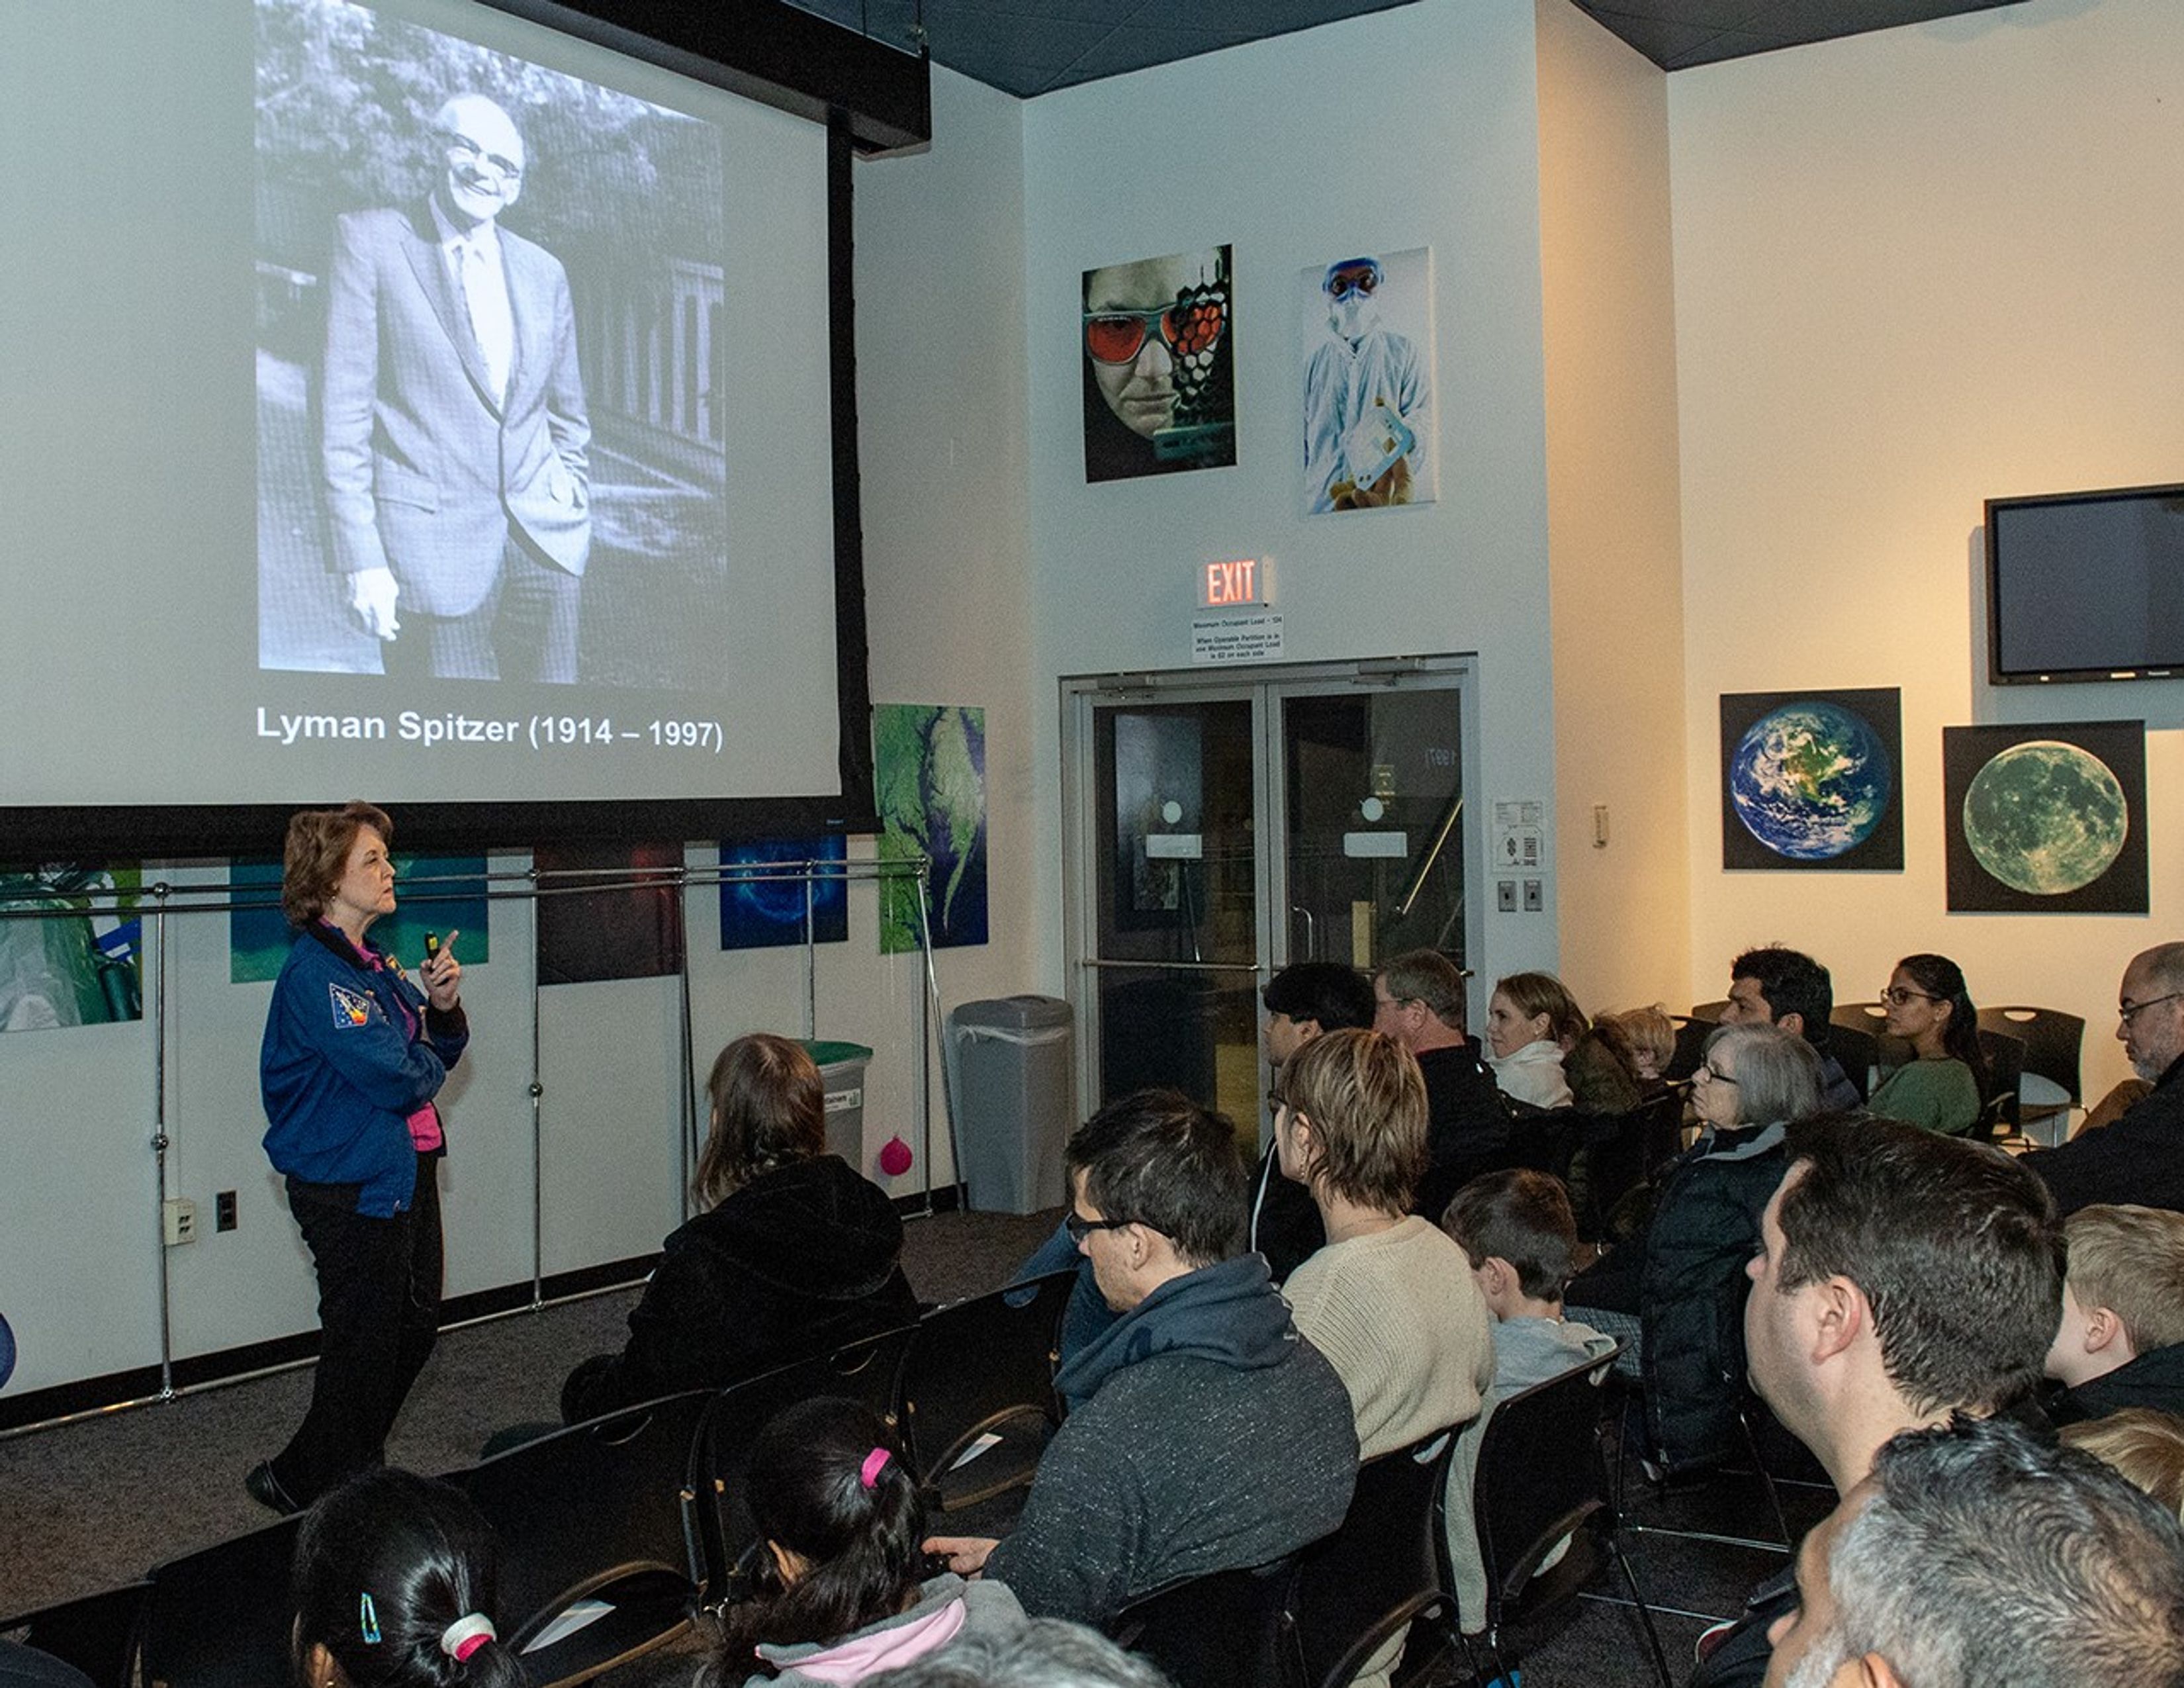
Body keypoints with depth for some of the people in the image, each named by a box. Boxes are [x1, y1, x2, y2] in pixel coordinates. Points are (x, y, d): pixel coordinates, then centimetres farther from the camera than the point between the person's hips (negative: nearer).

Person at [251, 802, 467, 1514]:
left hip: (407, 1169, 9)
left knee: (415, 1325, 18)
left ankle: (355, 1465, 35)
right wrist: (428, 1067, -4)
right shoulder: (314, 973, -19)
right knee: (365, 1342, 2)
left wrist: (444, 1006, -5)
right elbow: (395, 1078, -26)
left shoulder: (375, 964, 10)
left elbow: (440, 1054, 14)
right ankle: (303, 1482, 21)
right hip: (350, 1183, -9)